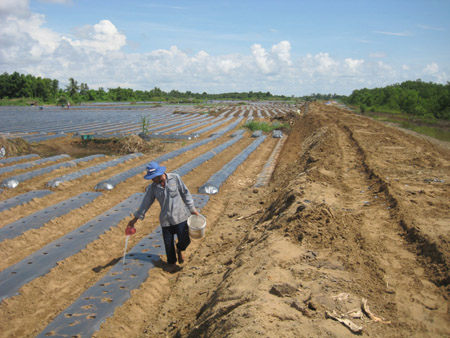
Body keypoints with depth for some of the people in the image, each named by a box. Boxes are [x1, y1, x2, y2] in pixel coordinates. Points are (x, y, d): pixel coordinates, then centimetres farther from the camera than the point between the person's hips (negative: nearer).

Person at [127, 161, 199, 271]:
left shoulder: (175, 178, -8)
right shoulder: (152, 188, -2)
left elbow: (185, 193, 0)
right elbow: (146, 203, 5)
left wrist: (192, 208, 0)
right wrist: (135, 218, 5)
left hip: (180, 217, -2)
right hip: (166, 220, 2)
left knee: (185, 240, -3)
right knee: (168, 244, 6)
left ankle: (180, 250, 32)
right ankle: (172, 263, 31)